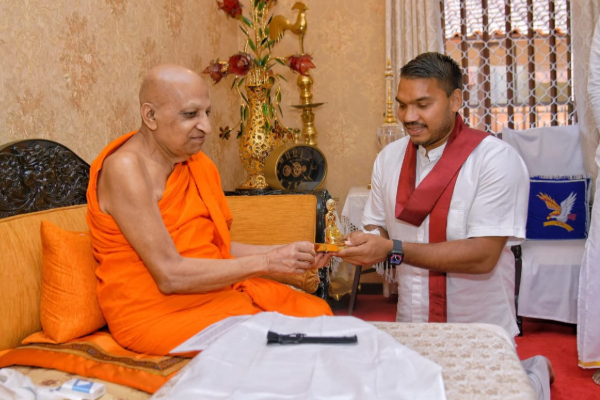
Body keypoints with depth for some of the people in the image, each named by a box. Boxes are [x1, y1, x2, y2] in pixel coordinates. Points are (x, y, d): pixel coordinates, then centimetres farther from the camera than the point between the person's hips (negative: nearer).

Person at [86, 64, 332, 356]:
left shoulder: (197, 162, 10)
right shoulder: (126, 169, -16)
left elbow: (219, 248, 12)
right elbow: (169, 275, -21)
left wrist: (285, 253, -1)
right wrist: (266, 262, -19)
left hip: (216, 289, 8)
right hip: (156, 312, -7)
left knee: (317, 311, -7)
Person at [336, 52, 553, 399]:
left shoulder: (497, 160, -18)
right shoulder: (389, 158, 0)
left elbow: (483, 255, -24)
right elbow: (378, 228, 4)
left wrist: (393, 250, -30)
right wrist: (364, 244, -20)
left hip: (482, 331, -5)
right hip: (411, 324, 5)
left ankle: (535, 371, 39)